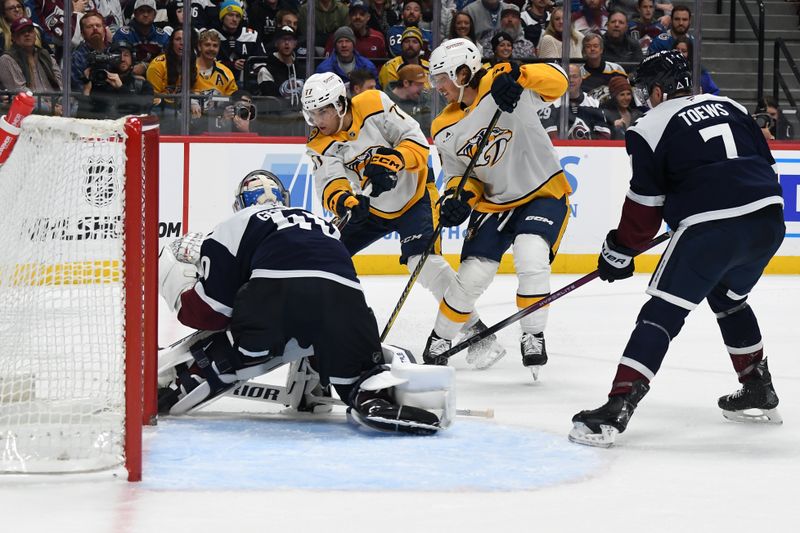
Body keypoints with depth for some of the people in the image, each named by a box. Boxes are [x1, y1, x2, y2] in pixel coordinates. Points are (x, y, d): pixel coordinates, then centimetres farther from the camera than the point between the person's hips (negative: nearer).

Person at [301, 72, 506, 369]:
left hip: (413, 197, -5)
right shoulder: (321, 144, -11)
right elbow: (330, 182, -28)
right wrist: (342, 200, -51)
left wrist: (393, 160, -41)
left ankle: (476, 331, -20)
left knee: (423, 261, -24)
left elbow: (418, 142, -21)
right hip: (369, 207, 5)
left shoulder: (375, 105, -20)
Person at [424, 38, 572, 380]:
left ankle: (533, 337, -11)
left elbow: (556, 81, -30)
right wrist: (458, 197, -16)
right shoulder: (445, 130, 0)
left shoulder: (500, 87, -18)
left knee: (532, 259, -27)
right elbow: (459, 175, 8)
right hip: (494, 202, 5)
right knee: (472, 275, -1)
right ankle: (439, 342, 20)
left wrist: (518, 76, -48)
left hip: (544, 193, -5)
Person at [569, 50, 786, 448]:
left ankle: (617, 408, -17)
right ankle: (759, 391, 37)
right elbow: (765, 164, 24)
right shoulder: (729, 107, 22)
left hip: (710, 227, -7)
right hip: (768, 219, 7)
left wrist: (619, 253, 15)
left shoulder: (651, 128, 4)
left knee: (662, 313, -6)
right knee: (728, 300, 31)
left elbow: (645, 204, 4)